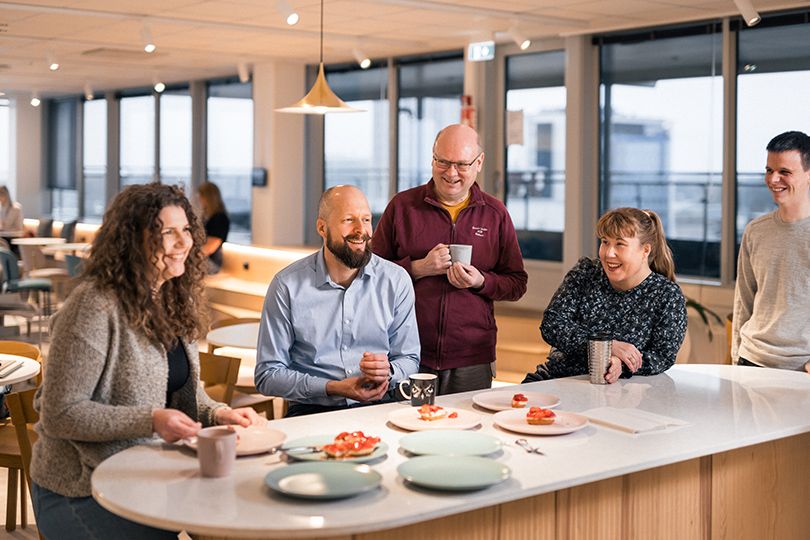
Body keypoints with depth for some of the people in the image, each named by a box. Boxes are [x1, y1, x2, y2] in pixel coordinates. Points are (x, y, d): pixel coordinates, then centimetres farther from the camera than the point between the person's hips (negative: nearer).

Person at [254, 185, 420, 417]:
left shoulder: (396, 280, 5)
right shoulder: (287, 285, -3)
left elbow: (410, 359, 12)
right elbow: (268, 375, -2)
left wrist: (388, 371, -13)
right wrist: (334, 388, -14)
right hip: (312, 411, -2)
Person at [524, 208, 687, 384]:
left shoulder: (669, 296, -2)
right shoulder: (585, 273, 3)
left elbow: (663, 356, -7)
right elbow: (550, 325, -7)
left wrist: (621, 366, -28)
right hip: (556, 378, 1)